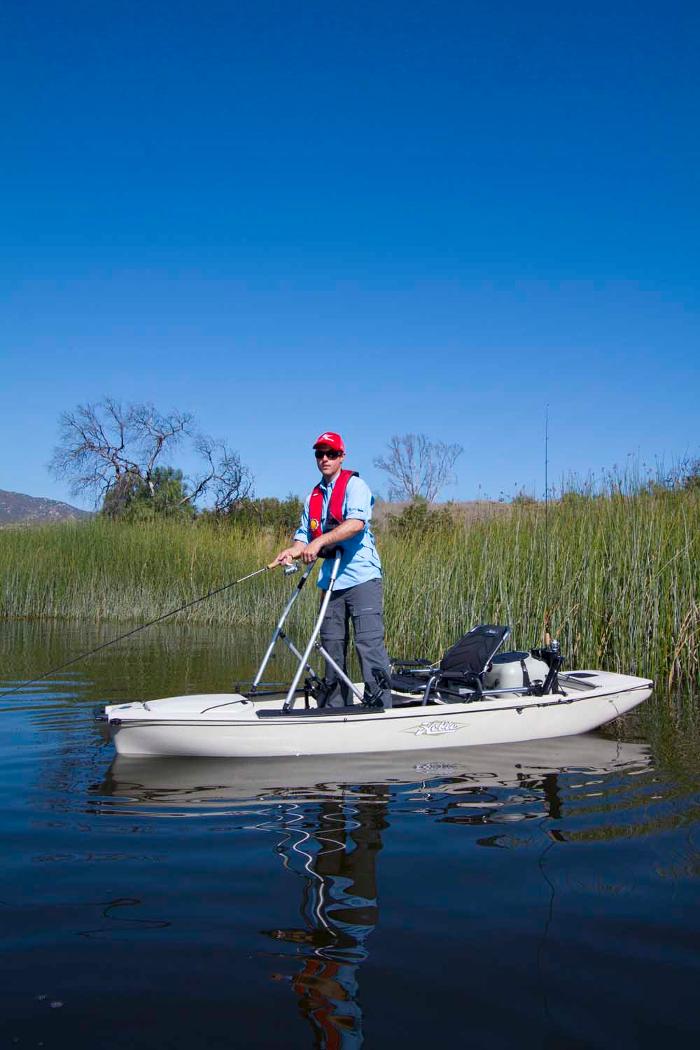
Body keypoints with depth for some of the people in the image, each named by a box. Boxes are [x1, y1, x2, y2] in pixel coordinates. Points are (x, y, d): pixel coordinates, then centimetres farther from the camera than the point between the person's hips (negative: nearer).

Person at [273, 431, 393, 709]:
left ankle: (380, 707, -9)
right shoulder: (313, 497, 20)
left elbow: (356, 523, -20)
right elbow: (304, 535, 16)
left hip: (362, 578, -7)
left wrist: (319, 542, -27)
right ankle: (336, 709, 17)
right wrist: (293, 550, -7)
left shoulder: (354, 485, -2)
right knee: (332, 648, 9)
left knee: (369, 644, -12)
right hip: (331, 581, 7)